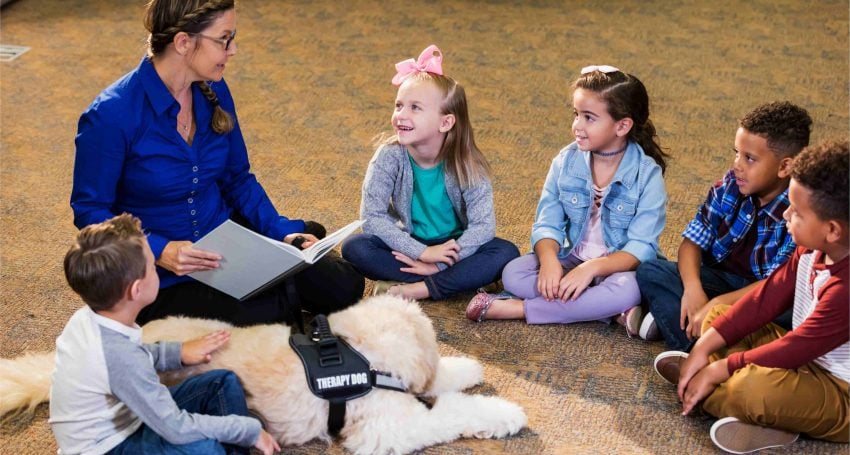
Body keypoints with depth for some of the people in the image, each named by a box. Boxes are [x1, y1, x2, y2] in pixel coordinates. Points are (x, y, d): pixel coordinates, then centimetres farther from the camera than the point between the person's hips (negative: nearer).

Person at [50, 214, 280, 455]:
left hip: (118, 420, 9)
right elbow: (177, 429, -27)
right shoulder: (119, 355, -32)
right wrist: (250, 429, -19)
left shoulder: (89, 317, -6)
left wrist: (176, 352, 12)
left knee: (223, 382, 5)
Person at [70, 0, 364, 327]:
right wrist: (160, 251, -28)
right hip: (162, 277, -5)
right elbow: (90, 211, -14)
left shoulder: (213, 91, 0)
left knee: (343, 285, -12)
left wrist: (282, 231, -4)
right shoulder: (111, 116, -20)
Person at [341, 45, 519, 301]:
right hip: (409, 246, 1)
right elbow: (372, 216, -22)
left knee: (505, 253, -27)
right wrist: (422, 252, -29)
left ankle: (416, 289, -28)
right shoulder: (390, 157, -18)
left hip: (454, 246, -1)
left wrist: (439, 264, -30)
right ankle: (457, 280, -24)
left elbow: (483, 225, -23)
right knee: (354, 248, -25)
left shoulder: (466, 164, -19)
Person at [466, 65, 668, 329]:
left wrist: (592, 268, -32)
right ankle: (610, 309, -23)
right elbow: (548, 225, -4)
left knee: (627, 290, -37)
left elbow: (642, 247, -17)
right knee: (513, 273, -21)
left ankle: (517, 309, -27)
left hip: (619, 267, -3)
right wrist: (549, 261, -27)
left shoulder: (647, 174, -12)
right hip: (570, 261, 3)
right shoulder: (566, 162, -2)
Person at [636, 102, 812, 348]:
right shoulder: (731, 184, -5)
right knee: (649, 271, -16)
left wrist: (717, 305, -33)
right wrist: (693, 289, -24)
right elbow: (693, 240, -4)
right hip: (719, 279, 4)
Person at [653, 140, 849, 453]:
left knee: (756, 386, -38)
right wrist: (703, 348, -6)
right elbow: (765, 299, -1)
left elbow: (794, 350, -27)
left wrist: (718, 370, -16)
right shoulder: (813, 249, -4)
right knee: (717, 316, 9)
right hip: (807, 358, 10)